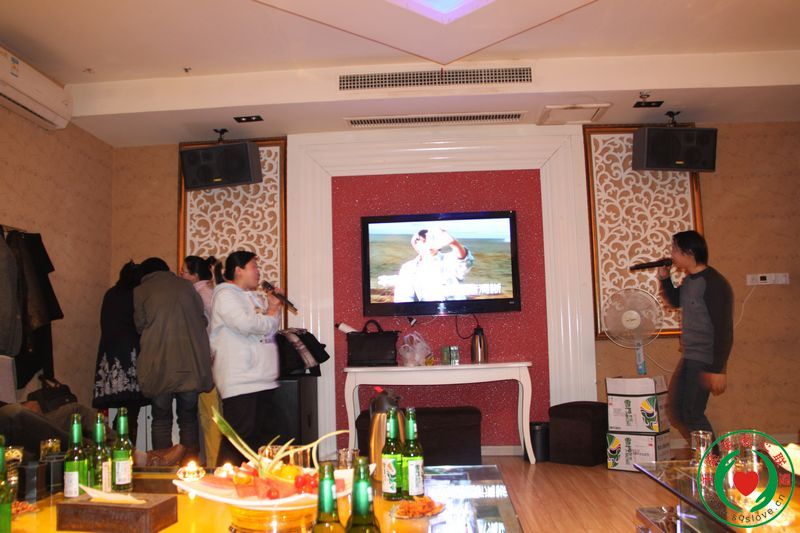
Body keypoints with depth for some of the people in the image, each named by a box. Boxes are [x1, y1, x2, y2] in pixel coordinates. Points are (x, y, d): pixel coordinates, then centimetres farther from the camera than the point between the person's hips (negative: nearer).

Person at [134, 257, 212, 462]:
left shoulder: (140, 291, 4)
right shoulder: (185, 285, 10)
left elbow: (141, 325, 5)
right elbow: (202, 319, 9)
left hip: (159, 365, -2)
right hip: (191, 364, 2)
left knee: (161, 419, 7)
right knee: (189, 419, 10)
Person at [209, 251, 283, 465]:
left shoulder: (255, 297, 21)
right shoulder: (226, 294, -6)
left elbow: (270, 330, 24)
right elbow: (247, 325, -20)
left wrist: (273, 309, 7)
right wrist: (271, 314, -2)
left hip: (262, 381, 9)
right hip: (240, 383, -9)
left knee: (268, 436, 12)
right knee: (238, 441, -7)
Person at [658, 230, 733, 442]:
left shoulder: (713, 283, -19)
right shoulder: (689, 281, 8)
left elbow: (724, 330, -21)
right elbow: (676, 301, 29)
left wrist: (718, 370, -23)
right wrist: (665, 279, 11)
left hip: (705, 361, -10)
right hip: (689, 358, 10)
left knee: (692, 414, -7)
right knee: (677, 409, 15)